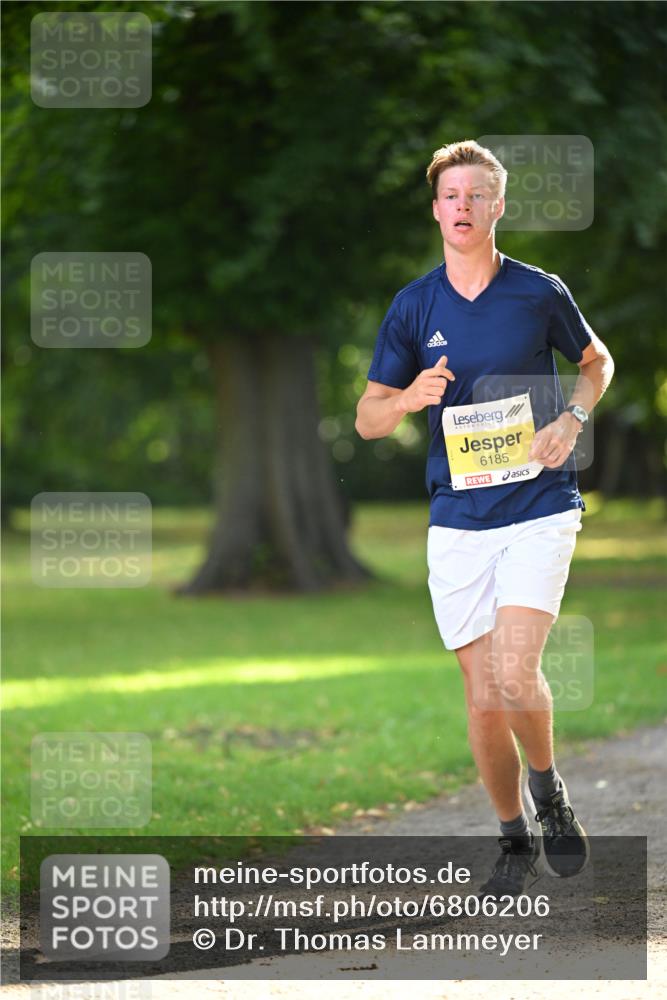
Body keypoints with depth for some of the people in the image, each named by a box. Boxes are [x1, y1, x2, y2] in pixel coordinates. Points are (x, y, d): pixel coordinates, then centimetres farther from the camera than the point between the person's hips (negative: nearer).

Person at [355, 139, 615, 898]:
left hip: (539, 511, -2)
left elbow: (597, 361, 17)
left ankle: (549, 789, 10)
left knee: (515, 675, -19)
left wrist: (573, 417, -3)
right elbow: (367, 418, 5)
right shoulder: (412, 307, 3)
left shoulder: (539, 293, -1)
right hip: (457, 521, 2)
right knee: (482, 694, 4)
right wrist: (410, 398, -17)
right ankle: (515, 843, 20)